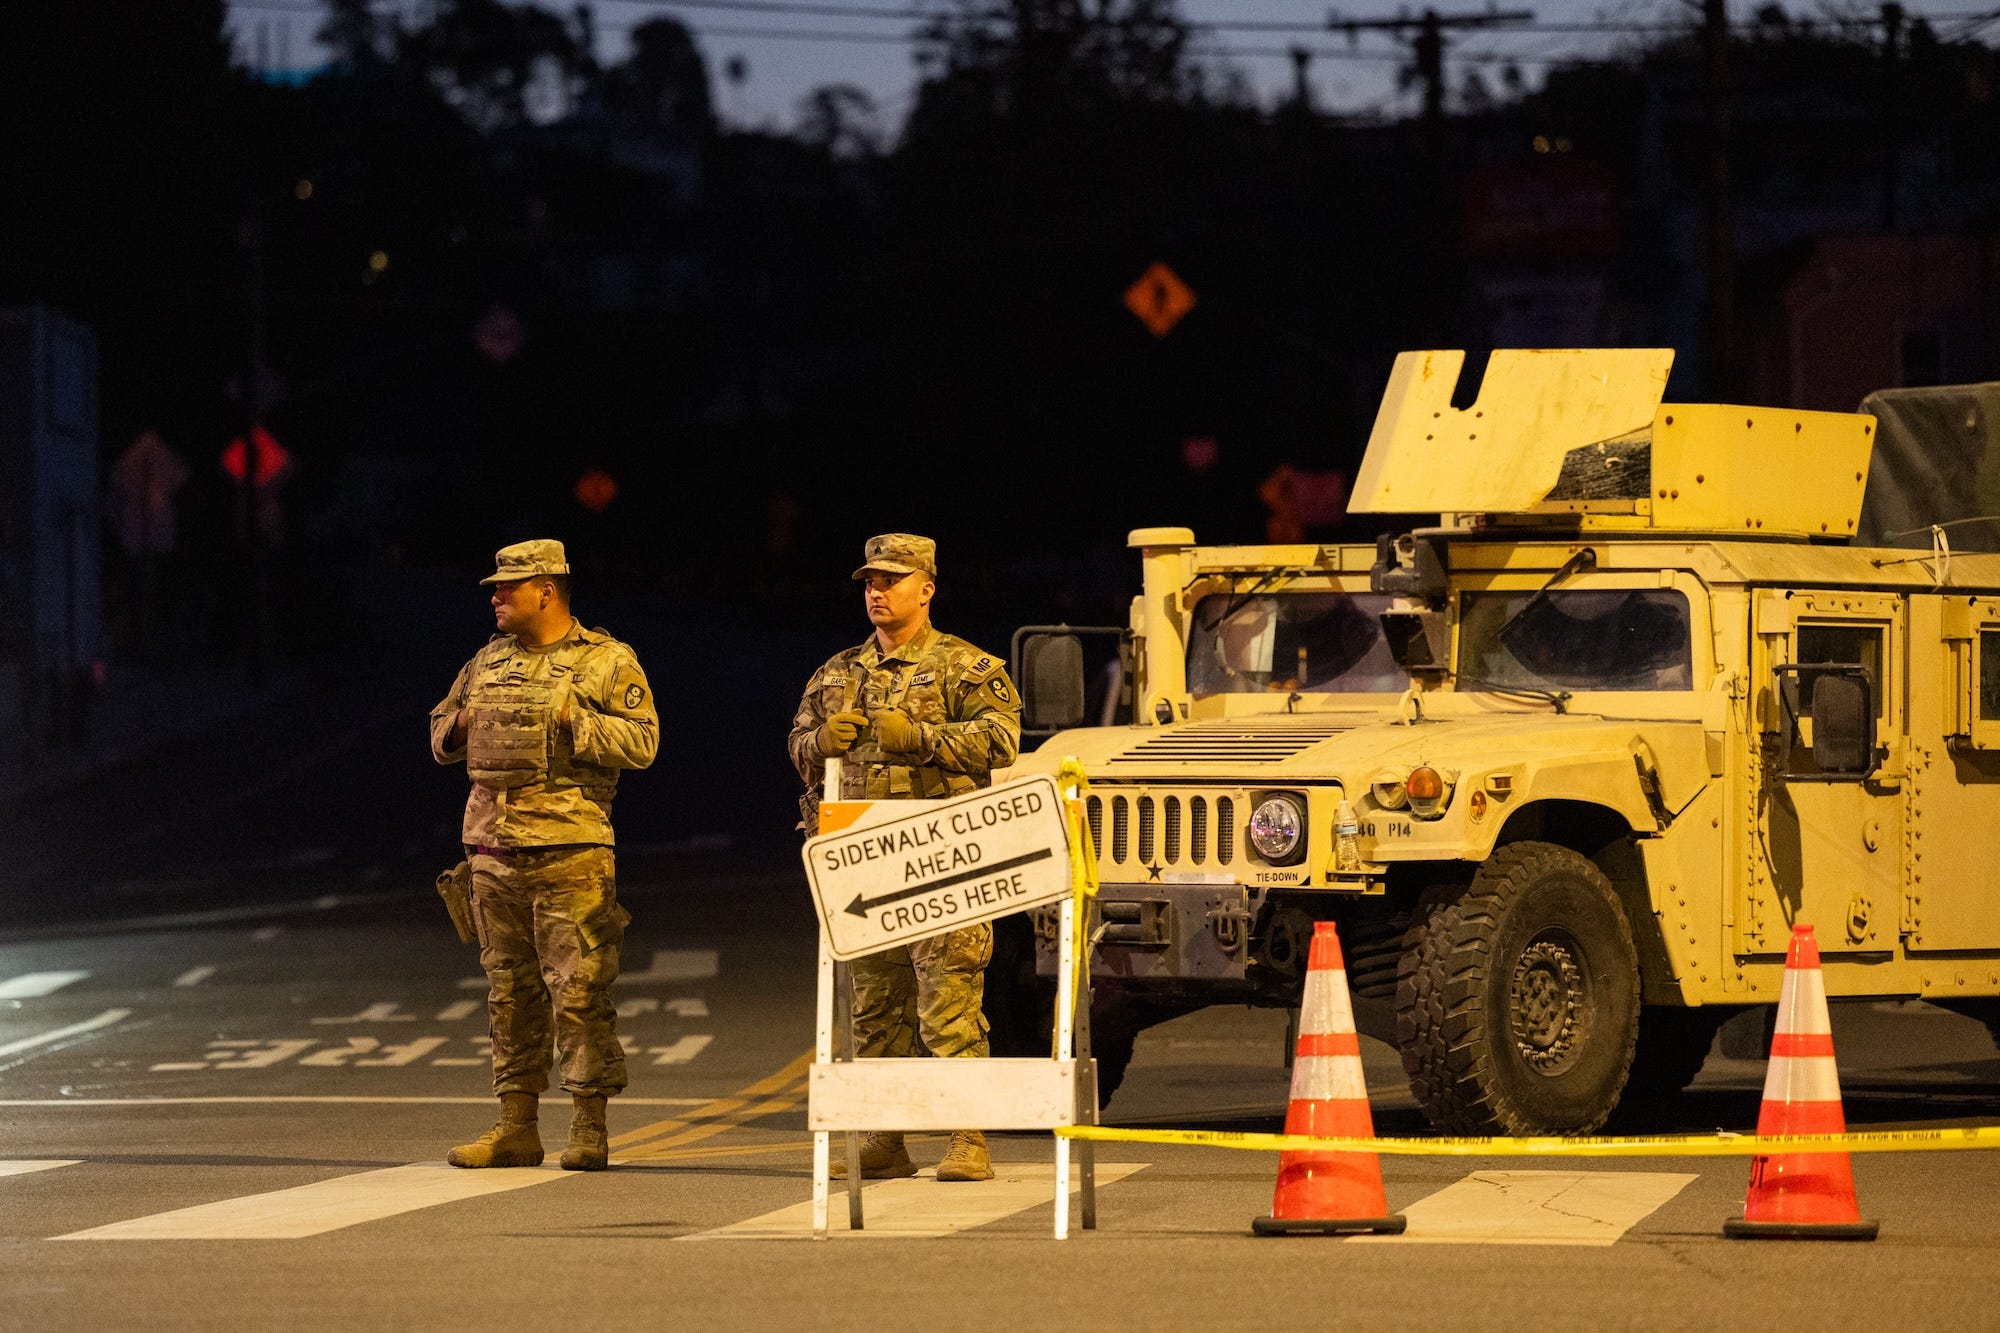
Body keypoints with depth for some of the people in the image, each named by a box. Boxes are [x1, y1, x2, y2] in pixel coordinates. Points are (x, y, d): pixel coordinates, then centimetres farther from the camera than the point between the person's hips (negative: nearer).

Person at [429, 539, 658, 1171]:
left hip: (569, 852, -6)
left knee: (578, 990, -7)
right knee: (508, 991, 8)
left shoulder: (606, 662, 0)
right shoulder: (488, 662, 16)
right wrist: (460, 725, 2)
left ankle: (590, 1128, -3)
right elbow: (440, 737, 25)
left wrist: (572, 719, -17)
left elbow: (642, 741, -8)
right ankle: (516, 1126, 13)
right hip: (493, 851, 6)